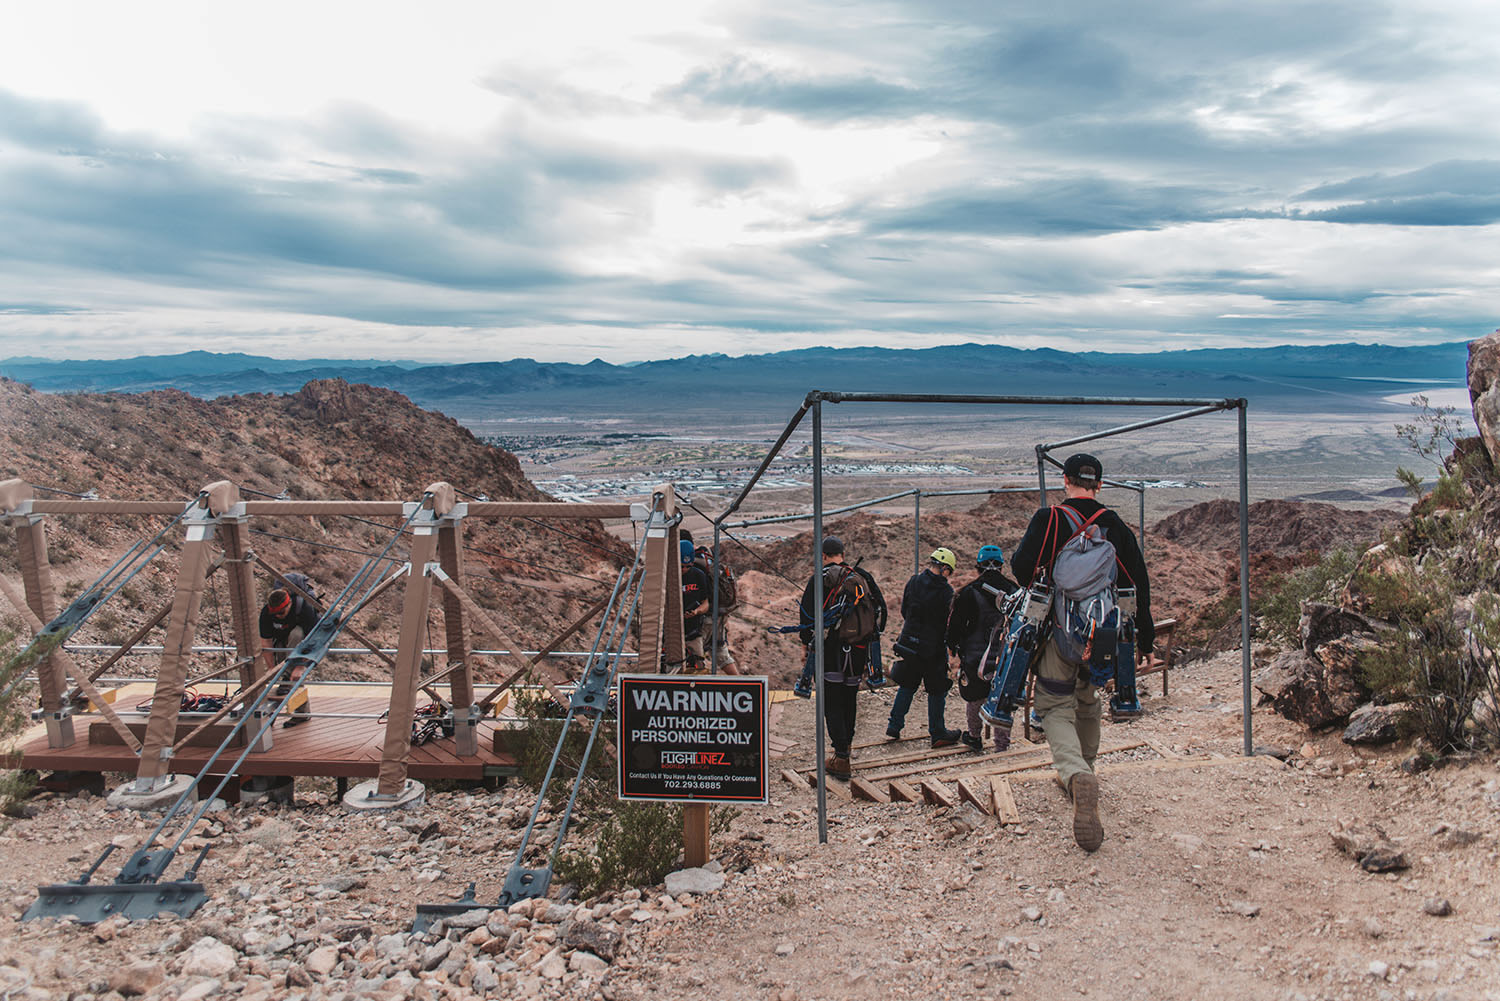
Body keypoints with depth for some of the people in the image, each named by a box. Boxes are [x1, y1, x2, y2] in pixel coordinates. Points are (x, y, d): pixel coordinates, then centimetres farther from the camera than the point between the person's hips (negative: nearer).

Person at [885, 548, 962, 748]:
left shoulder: (913, 582, -1)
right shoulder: (946, 591, -15)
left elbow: (904, 610, 7)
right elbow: (951, 621, -11)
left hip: (910, 641, 5)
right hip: (934, 648, -5)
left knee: (907, 686, 18)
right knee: (937, 690, 9)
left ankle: (894, 725, 20)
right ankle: (938, 733, 16)